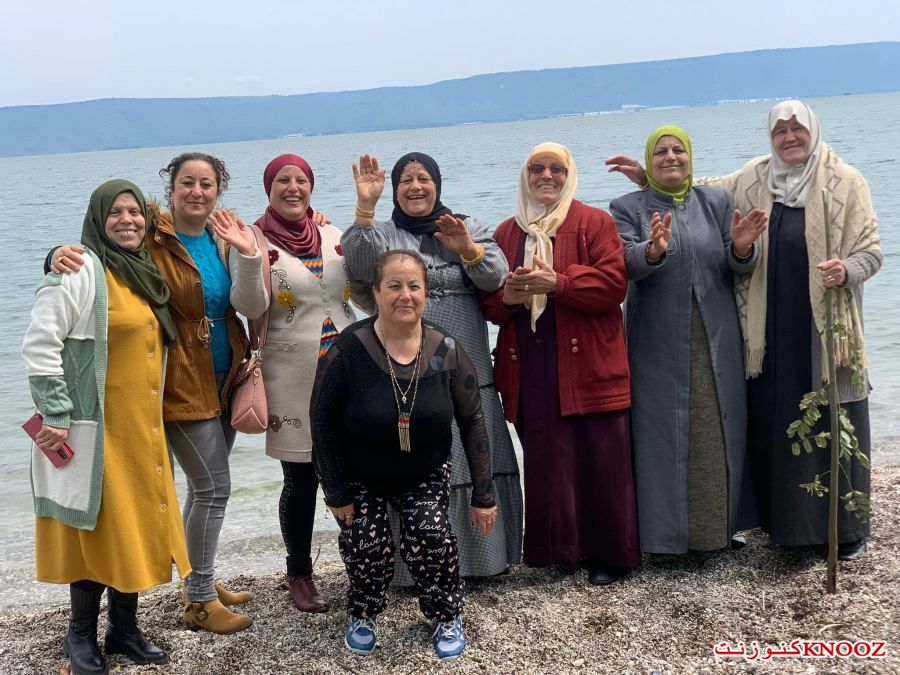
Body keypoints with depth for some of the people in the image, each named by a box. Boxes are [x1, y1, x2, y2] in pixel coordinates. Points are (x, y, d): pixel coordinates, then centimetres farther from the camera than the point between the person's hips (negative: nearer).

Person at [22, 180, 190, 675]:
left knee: (136, 524, 12)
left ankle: (125, 628, 27)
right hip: (95, 429, -8)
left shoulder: (142, 273, 14)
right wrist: (56, 417, -18)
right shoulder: (81, 270, -12)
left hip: (142, 428, 8)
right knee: (99, 527, 0)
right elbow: (39, 345, -16)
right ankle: (81, 635, 18)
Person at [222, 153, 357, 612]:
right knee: (301, 482, 5)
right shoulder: (255, 242, -2)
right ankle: (299, 574, 23)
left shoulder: (334, 237, 9)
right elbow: (250, 308, -13)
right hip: (293, 381, -3)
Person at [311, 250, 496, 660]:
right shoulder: (348, 350, -21)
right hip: (359, 476, -1)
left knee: (431, 535, -17)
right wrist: (337, 493, -12)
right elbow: (323, 423, -13)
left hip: (426, 474, 1)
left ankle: (447, 618, 10)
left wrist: (483, 494, -5)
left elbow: (471, 422, -6)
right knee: (367, 543, -16)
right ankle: (362, 616, 16)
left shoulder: (446, 352, -14)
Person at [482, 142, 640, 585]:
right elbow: (488, 301, 14)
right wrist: (506, 297, -9)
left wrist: (556, 282, -18)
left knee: (600, 461, 0)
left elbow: (613, 282, -9)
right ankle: (558, 547, 17)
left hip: (588, 366, -3)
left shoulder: (595, 223, 4)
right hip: (531, 371, 3)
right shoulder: (506, 233, 15)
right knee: (545, 462, 3)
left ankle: (608, 553, 12)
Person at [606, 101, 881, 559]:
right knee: (773, 427, 7)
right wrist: (651, 180, 10)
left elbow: (870, 251, -2)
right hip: (769, 334, 3)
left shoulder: (845, 182, -1)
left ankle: (845, 529, 17)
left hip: (826, 330, -3)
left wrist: (846, 270, -22)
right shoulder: (754, 179, 8)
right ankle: (787, 523, 22)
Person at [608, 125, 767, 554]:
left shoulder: (717, 201, 10)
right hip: (658, 346, -2)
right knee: (662, 432, -1)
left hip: (716, 343, 2)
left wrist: (741, 248, -19)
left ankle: (718, 524, 17)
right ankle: (665, 529, 7)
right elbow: (626, 263, -13)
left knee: (717, 434, 5)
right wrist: (652, 251, -34)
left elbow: (739, 267, 4)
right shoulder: (628, 208, 4)